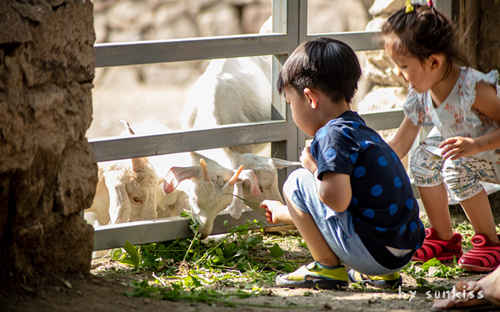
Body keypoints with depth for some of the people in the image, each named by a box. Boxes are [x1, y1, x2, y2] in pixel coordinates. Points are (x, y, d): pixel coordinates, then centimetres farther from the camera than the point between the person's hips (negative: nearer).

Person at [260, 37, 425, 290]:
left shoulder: (333, 135, -11)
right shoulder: (360, 130, 20)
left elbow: (336, 200, -25)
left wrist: (313, 166, -5)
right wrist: (285, 213, 47)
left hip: (370, 248, -9)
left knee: (297, 182, 0)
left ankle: (328, 268, 1)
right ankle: (380, 274, 19)